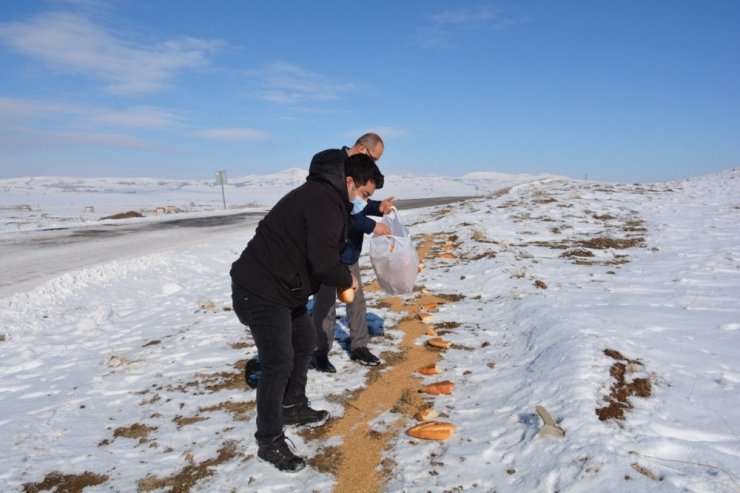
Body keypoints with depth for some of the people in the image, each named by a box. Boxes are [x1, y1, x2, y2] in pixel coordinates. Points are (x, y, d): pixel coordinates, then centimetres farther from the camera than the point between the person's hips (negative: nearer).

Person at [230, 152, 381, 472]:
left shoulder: (322, 193, 12)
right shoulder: (325, 202, -23)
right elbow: (323, 263, -28)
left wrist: (341, 276, 10)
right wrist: (348, 280, -9)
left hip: (281, 286, 11)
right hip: (260, 291, -11)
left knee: (305, 342, 21)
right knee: (279, 363, -5)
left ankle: (293, 408, 38)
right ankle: (269, 443, 10)